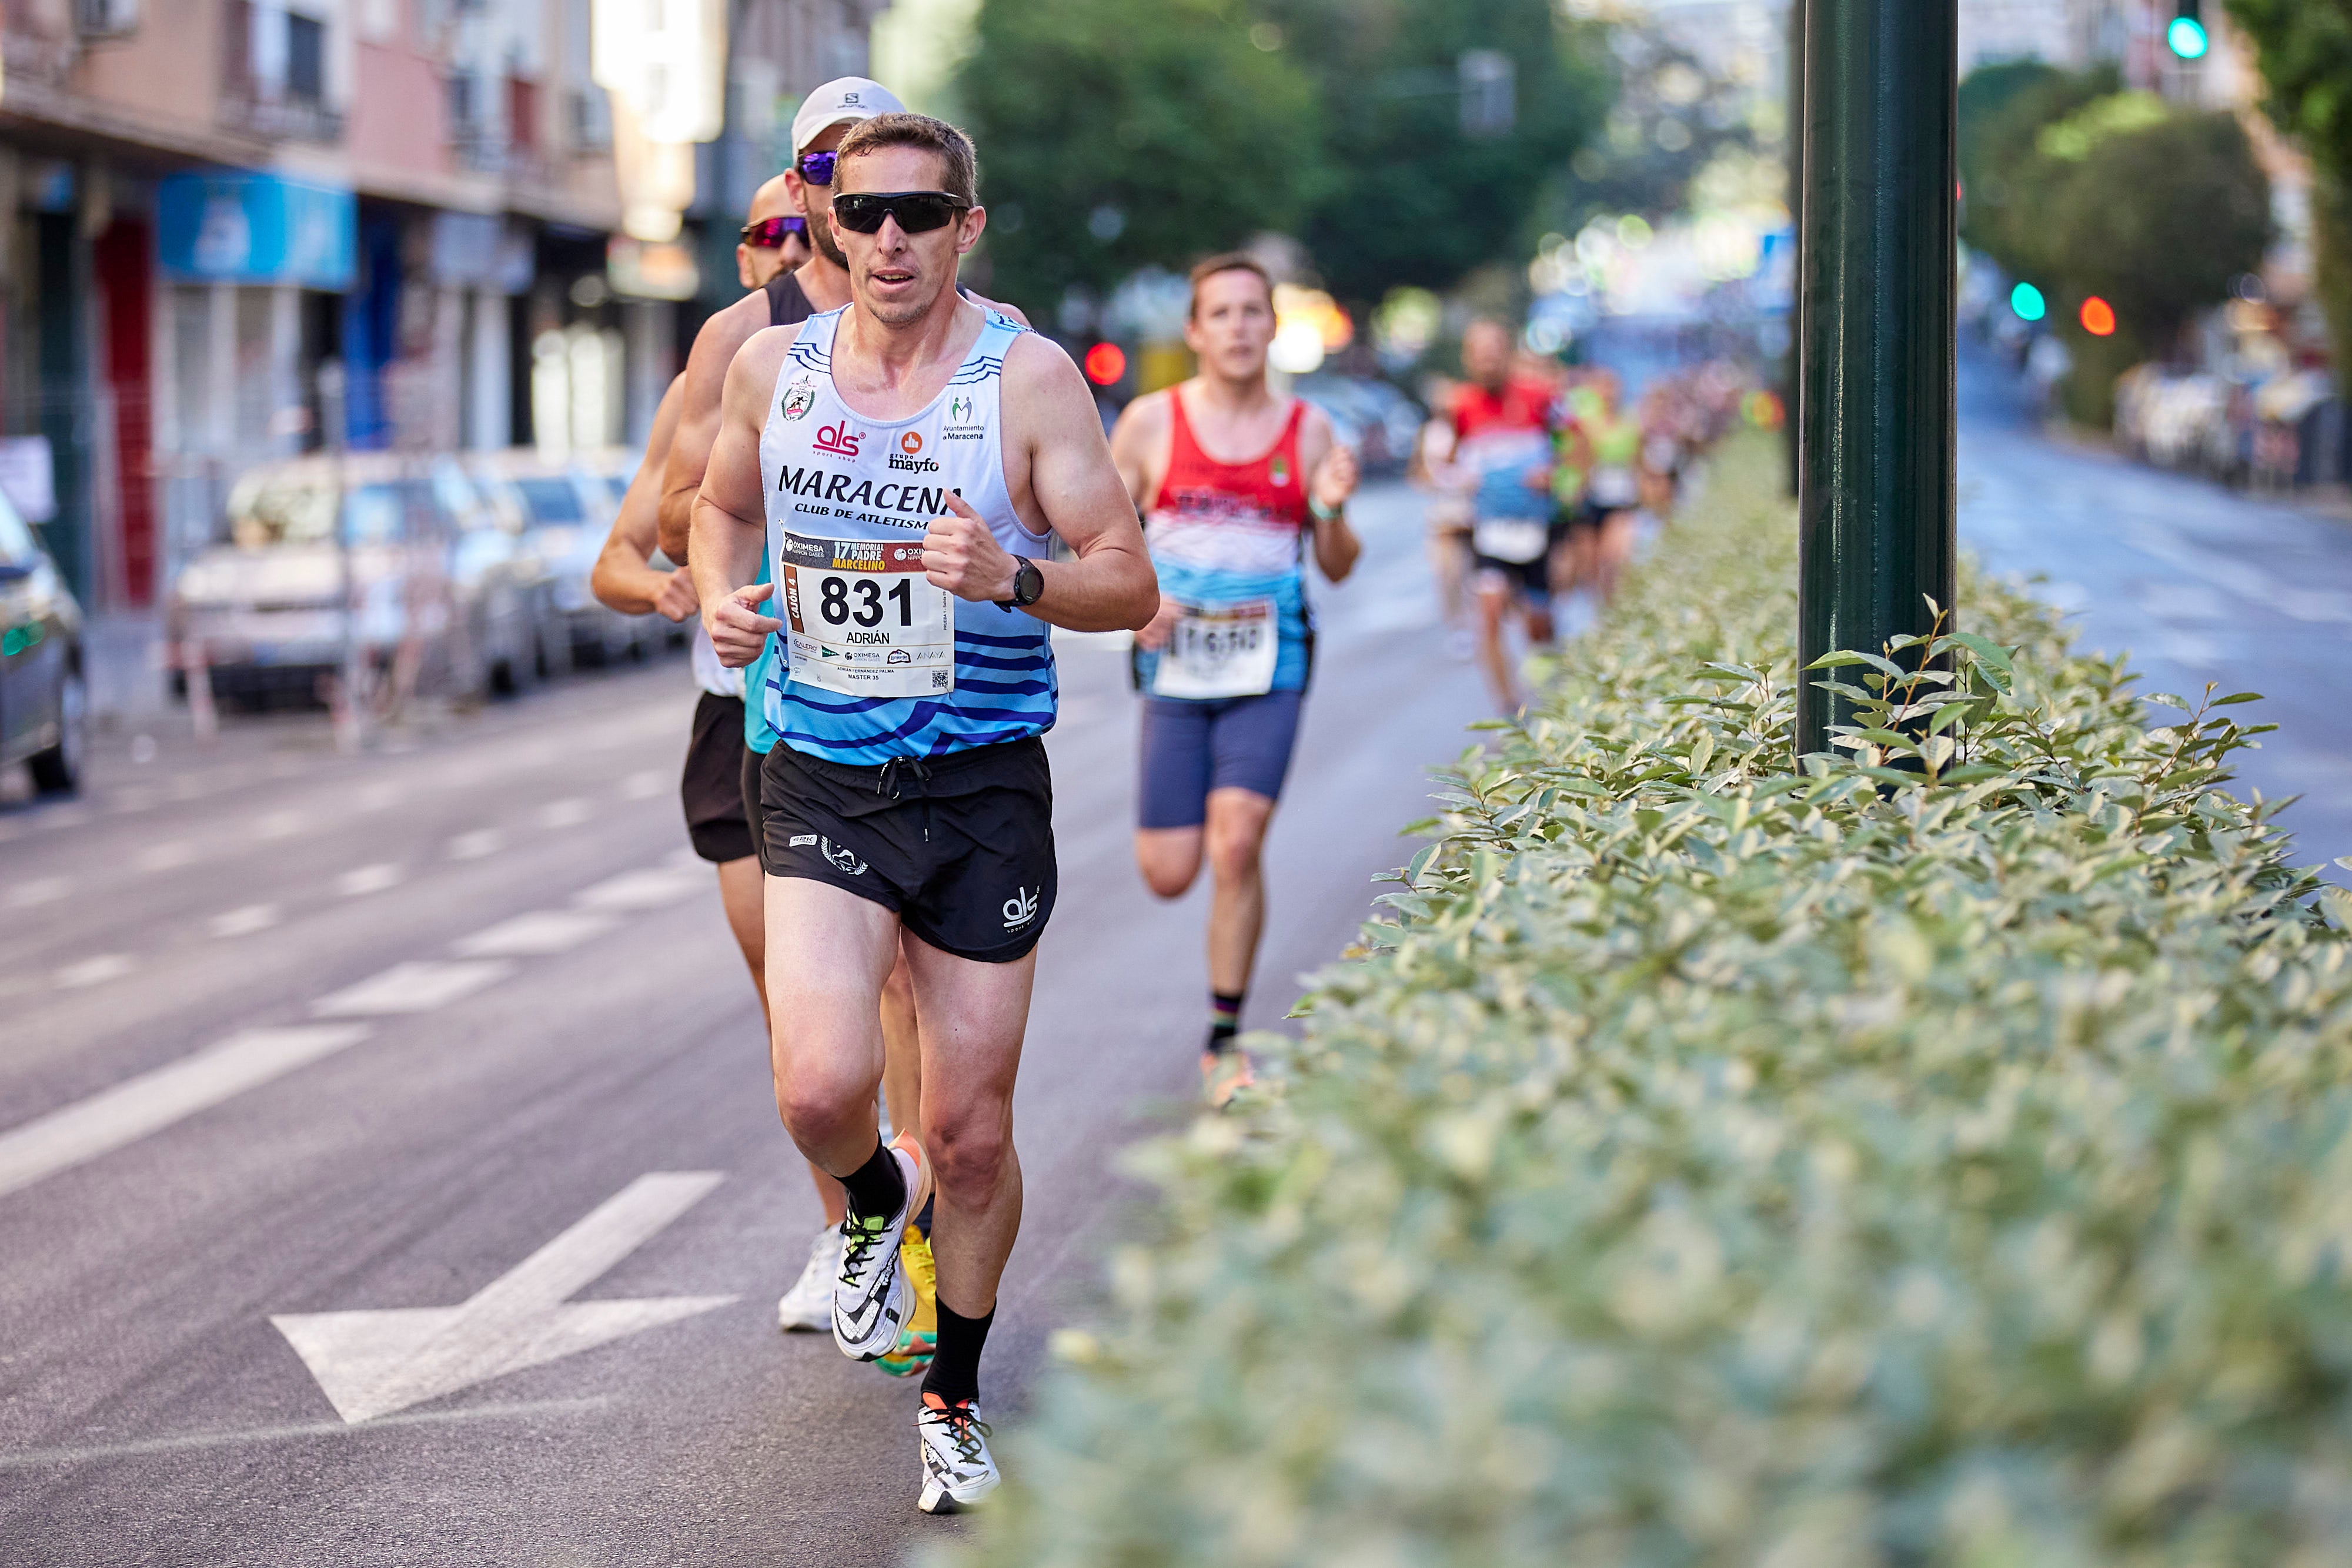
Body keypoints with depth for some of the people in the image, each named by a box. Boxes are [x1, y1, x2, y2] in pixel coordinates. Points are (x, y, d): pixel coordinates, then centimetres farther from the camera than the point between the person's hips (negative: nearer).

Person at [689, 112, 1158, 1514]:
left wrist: (1012, 578, -26)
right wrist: (722, 601, 2)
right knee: (821, 1088, -18)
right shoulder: (773, 365, 3)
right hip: (821, 779, 1)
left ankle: (956, 1397, 28)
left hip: (983, 785, -1)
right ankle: (874, 1202, 20)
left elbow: (1131, 584, -7)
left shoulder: (1030, 376, -7)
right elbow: (723, 502, 23)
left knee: (971, 1133, 4)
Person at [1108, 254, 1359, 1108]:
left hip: (1267, 665, 0)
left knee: (1236, 845, -16)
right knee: (1168, 874, -1)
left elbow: (1337, 568, 9)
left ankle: (1224, 1041, -2)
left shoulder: (1307, 428, 5)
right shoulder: (1152, 421, 2)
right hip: (1175, 663, 0)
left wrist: (1334, 509, -11)